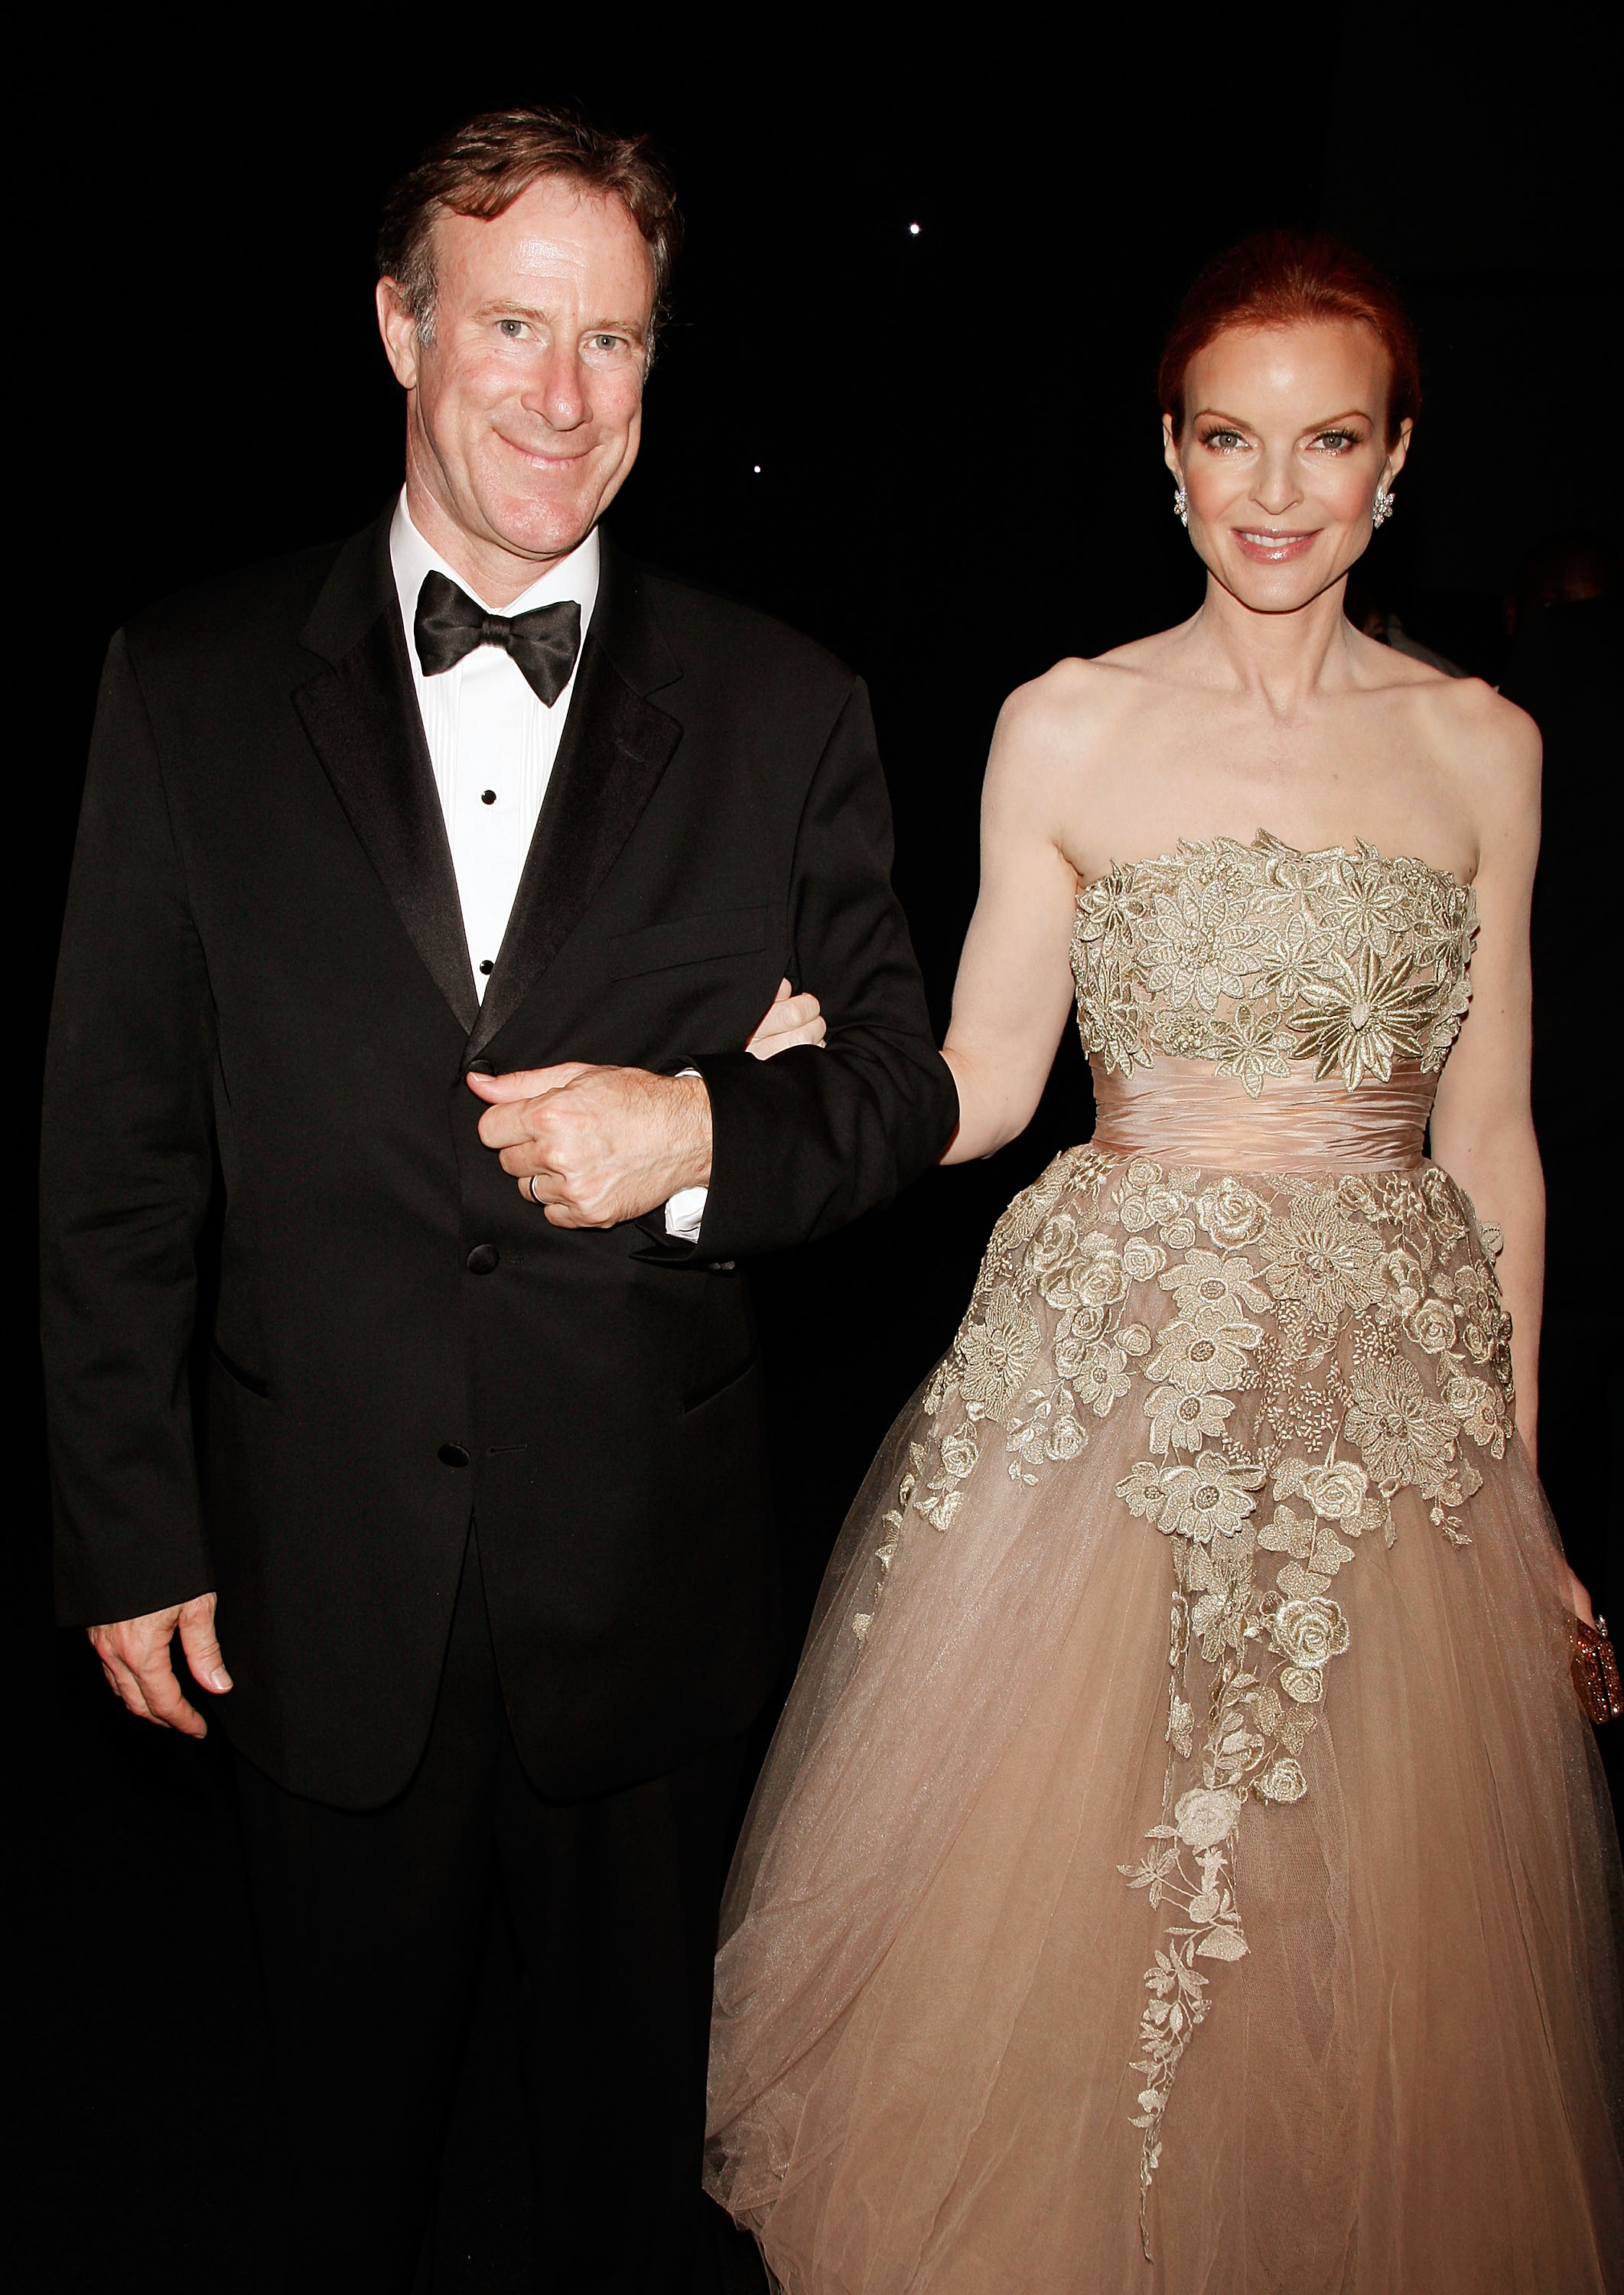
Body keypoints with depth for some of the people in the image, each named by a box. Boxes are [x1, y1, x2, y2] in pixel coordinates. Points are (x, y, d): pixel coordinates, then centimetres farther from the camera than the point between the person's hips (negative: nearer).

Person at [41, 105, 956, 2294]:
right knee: (352, 2093, 24)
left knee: (636, 2099, 23)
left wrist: (705, 1130, -19)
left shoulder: (783, 711, -3)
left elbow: (903, 1080, 2)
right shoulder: (192, 682, -4)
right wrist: (127, 1529, -2)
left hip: (652, 1579, 1)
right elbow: (117, 1149, -2)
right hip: (321, 1582, 0)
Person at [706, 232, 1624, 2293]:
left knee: (1376, 1940, 14)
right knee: (1045, 1909, 8)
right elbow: (979, 1086, -1)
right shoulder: (1065, 732, -2)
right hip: (1111, 1374, -1)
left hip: (1400, 1391, 2)